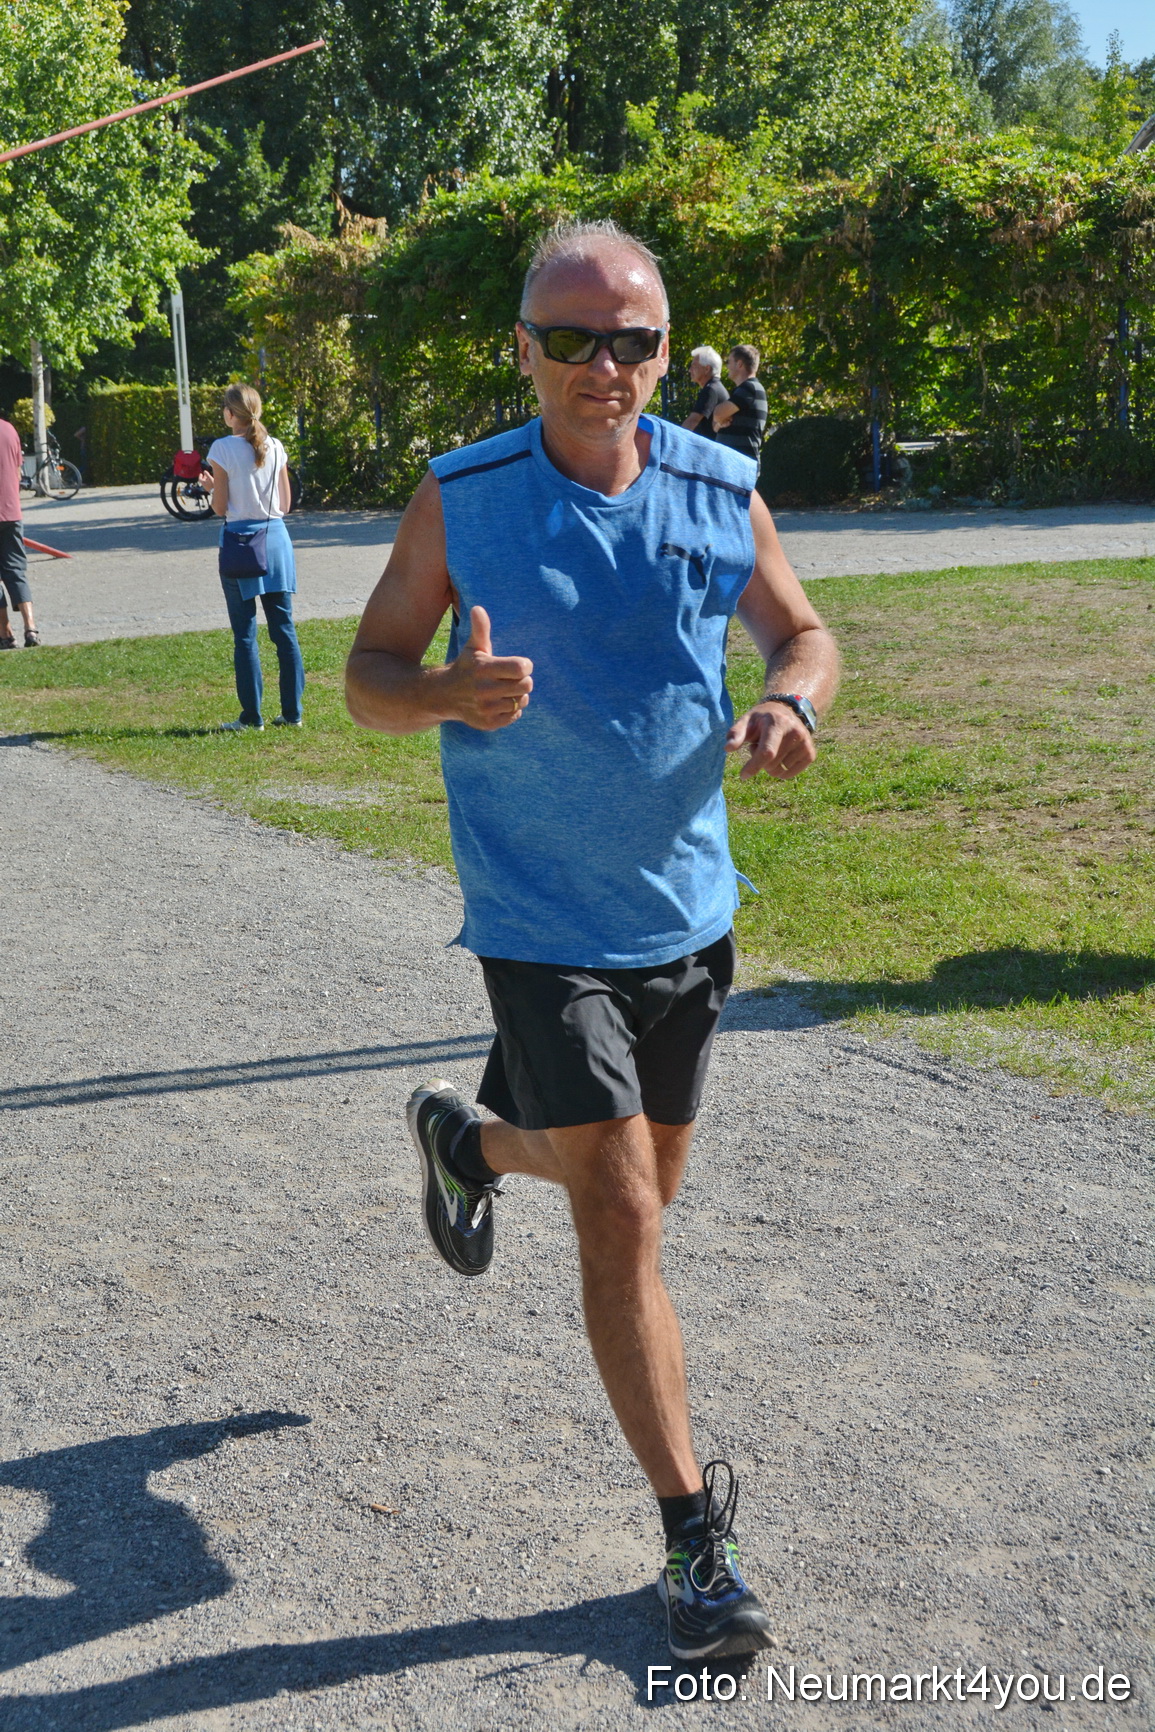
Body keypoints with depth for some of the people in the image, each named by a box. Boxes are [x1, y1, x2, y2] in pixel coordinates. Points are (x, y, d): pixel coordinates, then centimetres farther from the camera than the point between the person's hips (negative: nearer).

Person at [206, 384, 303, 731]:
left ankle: (252, 716, 4)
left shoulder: (223, 448, -7)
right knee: (284, 628, 8)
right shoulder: (275, 447, 5)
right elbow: (285, 504, 8)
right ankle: (292, 712, 9)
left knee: (245, 633, 2)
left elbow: (220, 508, -7)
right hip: (276, 537, 4)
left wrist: (212, 486, 12)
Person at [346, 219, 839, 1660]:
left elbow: (803, 633, 11)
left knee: (639, 1180, 21)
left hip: (685, 912, 5)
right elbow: (369, 674, -4)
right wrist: (454, 693, -27)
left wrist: (789, 705, -13)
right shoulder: (460, 499, -10)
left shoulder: (722, 494, -2)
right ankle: (691, 1529, 7)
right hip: (543, 922, -4)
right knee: (622, 1219, -8)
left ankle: (467, 1141, 54)